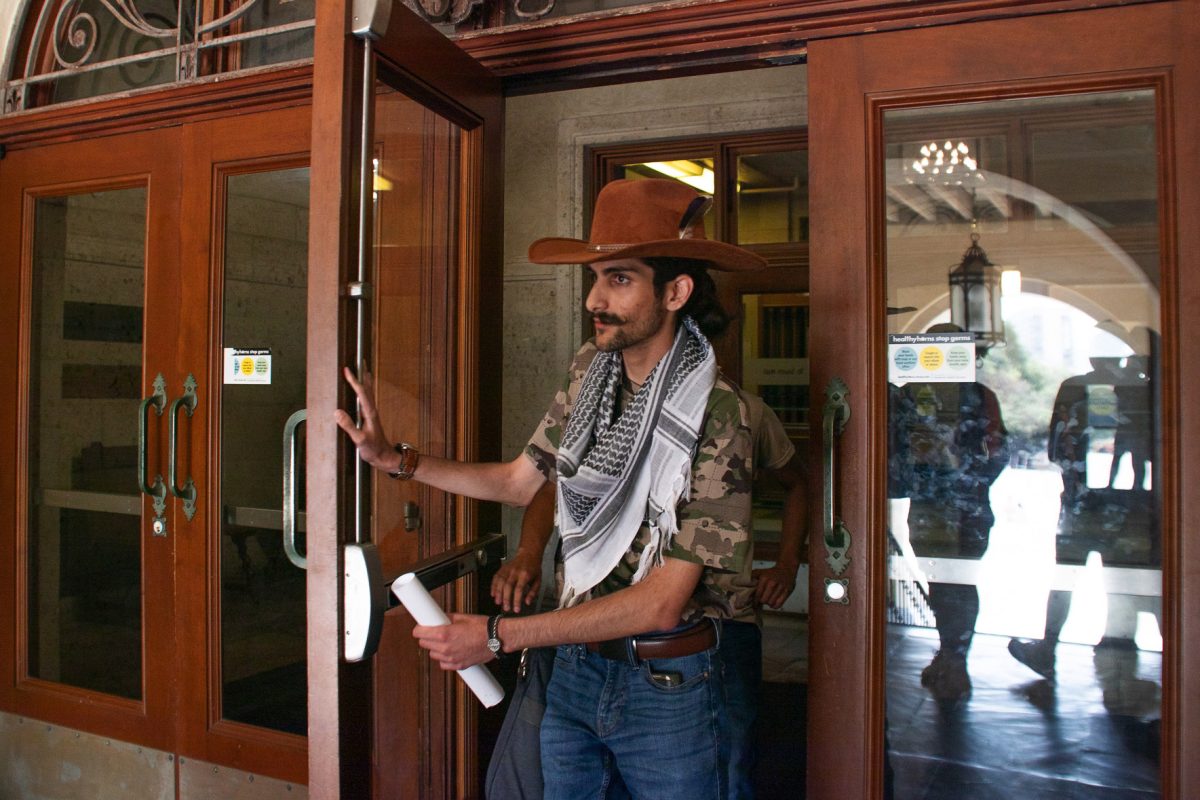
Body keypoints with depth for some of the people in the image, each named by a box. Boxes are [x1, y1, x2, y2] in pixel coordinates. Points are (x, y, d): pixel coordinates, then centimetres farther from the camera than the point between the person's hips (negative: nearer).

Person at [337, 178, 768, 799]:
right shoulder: (588, 371, -2)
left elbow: (663, 602, -23)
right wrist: (395, 459, 1)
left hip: (667, 685, -5)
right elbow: (521, 480, 9)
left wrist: (499, 636, -23)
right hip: (575, 666, 5)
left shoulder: (717, 414, -21)